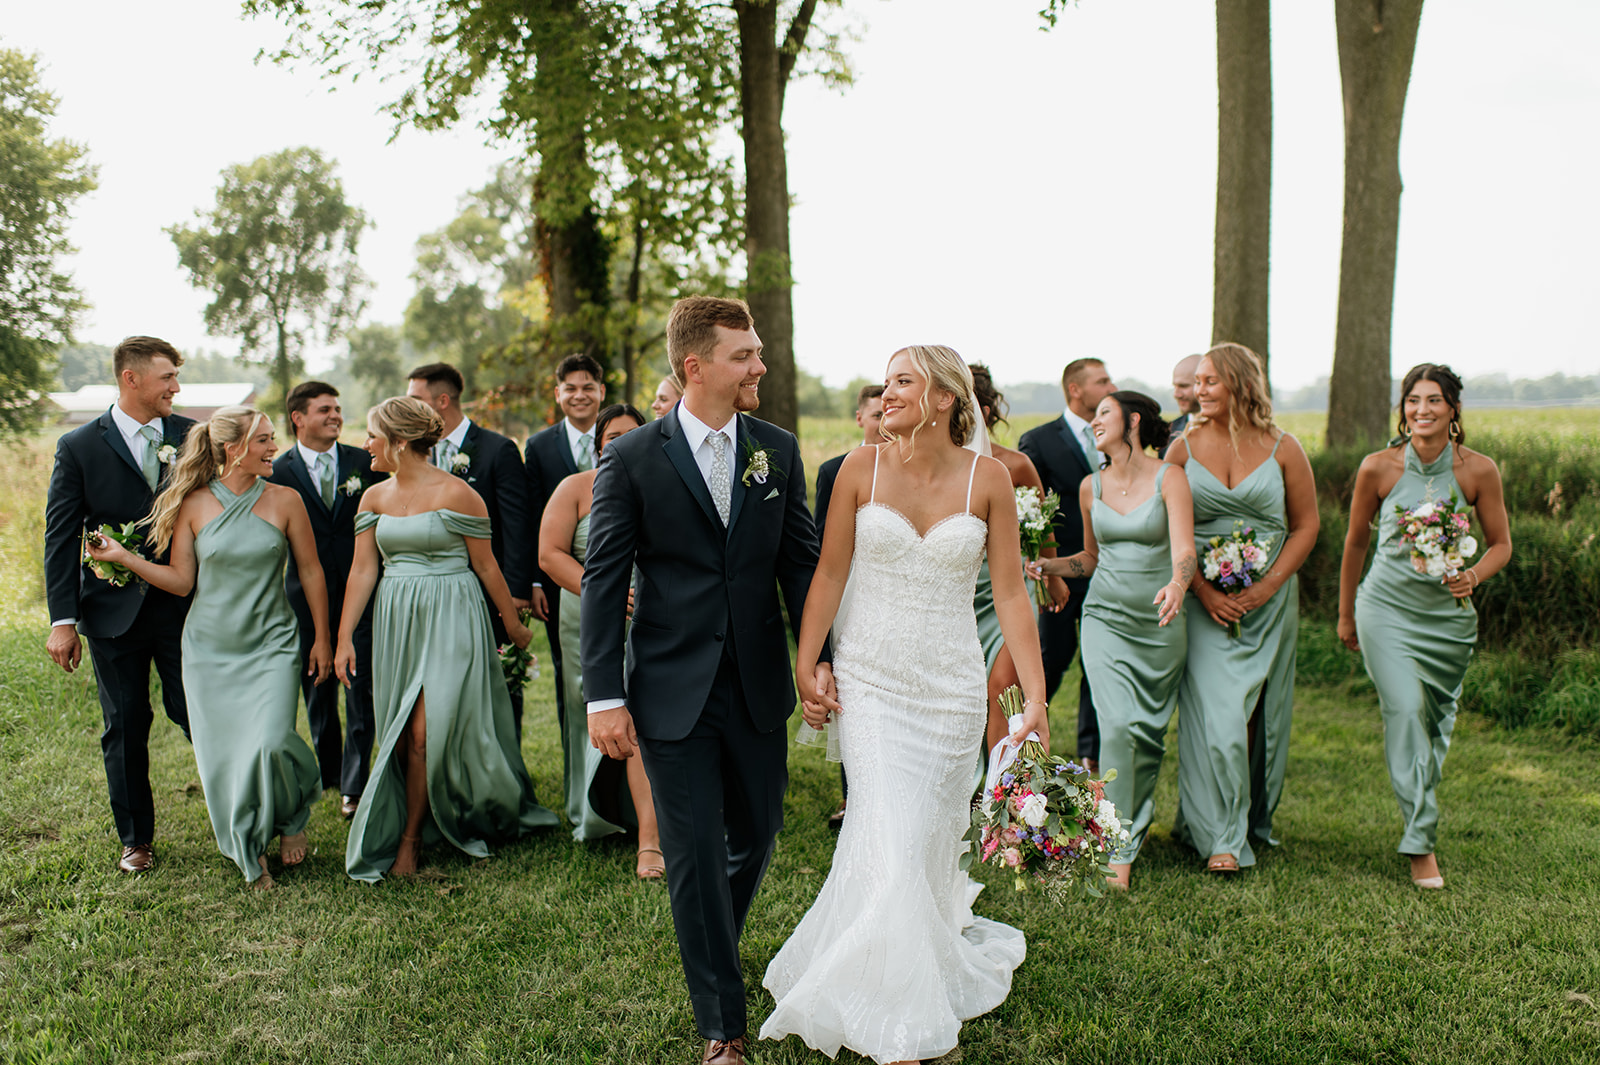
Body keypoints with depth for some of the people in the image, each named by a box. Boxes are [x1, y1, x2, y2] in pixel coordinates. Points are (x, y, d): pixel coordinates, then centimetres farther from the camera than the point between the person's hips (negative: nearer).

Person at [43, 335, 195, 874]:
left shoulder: (193, 436, 2)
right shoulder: (79, 446, -2)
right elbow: (61, 537, -2)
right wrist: (62, 619, -7)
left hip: (184, 606, 0)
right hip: (114, 608, 0)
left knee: (196, 712, 1)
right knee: (125, 727, 9)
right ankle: (136, 839, 24)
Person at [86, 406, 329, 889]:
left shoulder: (284, 500, -3)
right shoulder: (195, 505, -2)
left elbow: (310, 571, 3)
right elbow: (181, 580, 2)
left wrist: (321, 639, 5)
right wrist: (123, 557, -10)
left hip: (270, 644, -1)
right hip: (210, 646, 1)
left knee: (269, 743, -17)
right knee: (221, 755, 4)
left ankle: (291, 817, 16)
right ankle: (249, 850, 27)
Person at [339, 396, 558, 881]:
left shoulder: (456, 493, -9)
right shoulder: (374, 497, 8)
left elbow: (486, 567, -4)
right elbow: (362, 570, 6)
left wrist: (514, 626, 4)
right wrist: (343, 637, 0)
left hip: (451, 619, -6)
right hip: (396, 621, 6)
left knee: (426, 732, -8)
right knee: (401, 735, 6)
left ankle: (410, 839, 6)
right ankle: (426, 821, 23)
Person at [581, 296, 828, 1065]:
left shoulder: (777, 450, 3)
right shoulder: (631, 459, -7)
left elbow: (802, 561, 6)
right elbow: (603, 580, -6)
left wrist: (822, 655, -3)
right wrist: (604, 697, -10)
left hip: (758, 686, 4)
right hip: (673, 690, -3)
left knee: (757, 835, 15)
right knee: (695, 856, 3)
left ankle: (713, 948, 45)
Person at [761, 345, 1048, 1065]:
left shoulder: (987, 478, -3)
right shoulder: (861, 468, -3)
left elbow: (1010, 592, -3)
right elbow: (829, 573, 0)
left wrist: (1035, 697, -6)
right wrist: (805, 672, -3)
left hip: (950, 683, 1)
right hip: (869, 677, -1)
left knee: (933, 835, 9)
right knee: (888, 839, -6)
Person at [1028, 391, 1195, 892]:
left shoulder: (1169, 478, -5)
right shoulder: (1091, 486, 7)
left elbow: (1183, 548, -18)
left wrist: (1177, 584, -38)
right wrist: (1047, 565, 3)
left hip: (1161, 620, -1)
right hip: (1106, 616, 2)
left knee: (1151, 730, 6)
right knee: (1118, 724, -13)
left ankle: (1138, 817, 31)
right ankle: (1118, 850, -8)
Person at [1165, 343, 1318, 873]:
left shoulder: (1282, 449, 1)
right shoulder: (1183, 449, 1)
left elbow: (1305, 526, 4)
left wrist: (1267, 586, -8)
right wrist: (1204, 591, -12)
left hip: (1270, 599, 1)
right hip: (1204, 602, -1)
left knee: (1261, 713, 8)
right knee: (1217, 711, -8)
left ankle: (1256, 821, 26)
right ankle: (1222, 835, -1)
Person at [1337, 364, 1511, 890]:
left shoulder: (1479, 470, -8)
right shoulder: (1378, 467, -8)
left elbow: (1501, 544, 4)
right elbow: (1356, 542, 5)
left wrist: (1473, 576, -19)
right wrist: (1346, 615, 13)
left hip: (1449, 615, 2)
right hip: (1387, 607, -2)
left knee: (1436, 719, 11)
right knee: (1405, 708, -18)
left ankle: (1419, 820, 37)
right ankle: (1421, 844, -13)